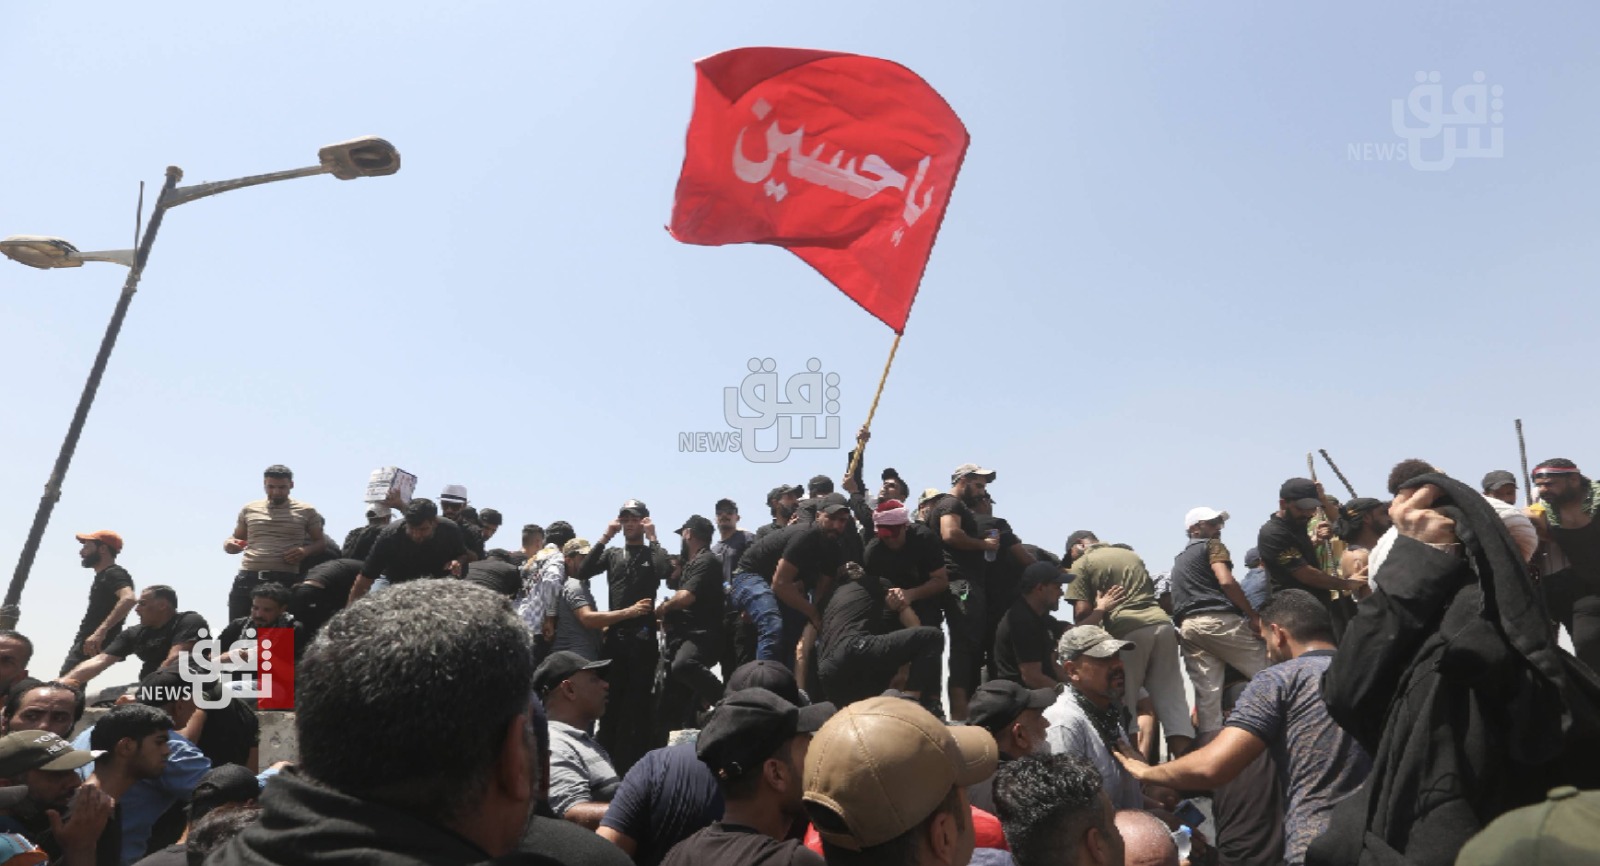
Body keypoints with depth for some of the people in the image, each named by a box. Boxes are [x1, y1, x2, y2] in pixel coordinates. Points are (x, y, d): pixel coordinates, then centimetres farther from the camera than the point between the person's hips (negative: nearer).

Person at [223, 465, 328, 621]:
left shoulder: (306, 511, 7)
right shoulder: (249, 509, 15)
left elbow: (321, 542, 12)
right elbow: (237, 538, 24)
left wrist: (306, 550, -10)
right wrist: (228, 544, 0)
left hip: (286, 579, -2)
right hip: (248, 578, 3)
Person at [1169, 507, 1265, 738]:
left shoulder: (1179, 560, 30)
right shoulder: (1213, 546, 7)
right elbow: (1226, 581, -10)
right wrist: (1254, 616, -7)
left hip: (1188, 626, 7)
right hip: (1217, 620, -7)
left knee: (1206, 694, 1)